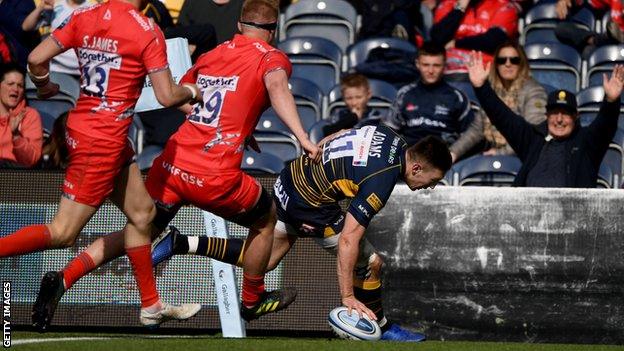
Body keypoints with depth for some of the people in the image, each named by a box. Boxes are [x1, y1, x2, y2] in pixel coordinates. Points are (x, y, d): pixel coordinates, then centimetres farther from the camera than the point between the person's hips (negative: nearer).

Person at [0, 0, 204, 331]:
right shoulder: (147, 32, -13)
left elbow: (36, 59, -2)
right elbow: (167, 96, -14)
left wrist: (45, 87, 18)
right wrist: (193, 91, 7)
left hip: (80, 125, 8)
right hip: (103, 141, -8)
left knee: (142, 212, 19)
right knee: (63, 233, -5)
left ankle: (151, 306, 26)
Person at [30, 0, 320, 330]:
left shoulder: (212, 55, 19)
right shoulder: (272, 58, 3)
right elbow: (276, 85, -20)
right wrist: (302, 138, -30)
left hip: (171, 162, 5)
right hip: (214, 175, -5)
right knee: (266, 218, 23)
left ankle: (64, 278, 2)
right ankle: (253, 301, 35)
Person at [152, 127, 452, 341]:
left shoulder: (387, 134, -1)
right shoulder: (381, 183, -26)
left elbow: (326, 140, 15)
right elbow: (348, 239, -28)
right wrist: (347, 296, -23)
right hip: (309, 205, -9)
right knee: (370, 263, 0)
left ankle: (179, 243, 13)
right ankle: (380, 329, 21)